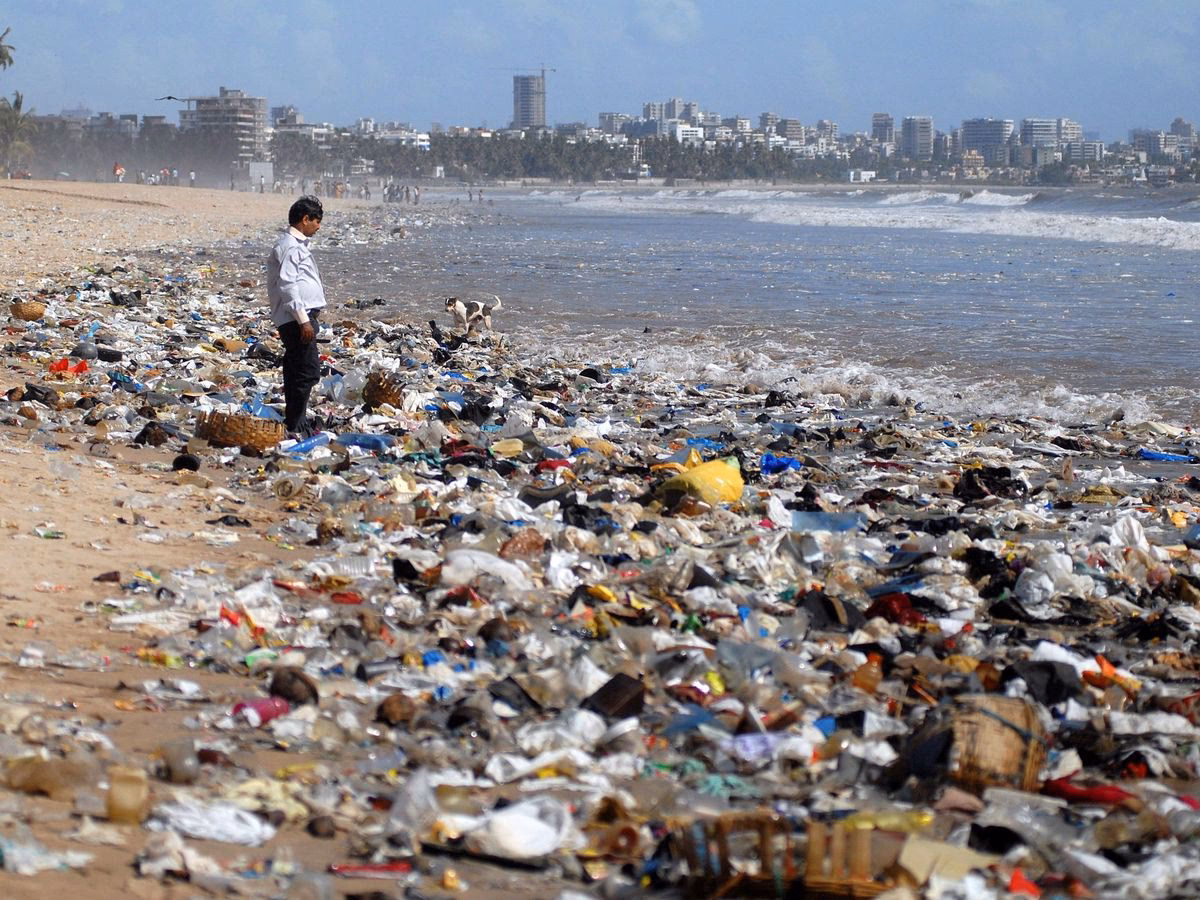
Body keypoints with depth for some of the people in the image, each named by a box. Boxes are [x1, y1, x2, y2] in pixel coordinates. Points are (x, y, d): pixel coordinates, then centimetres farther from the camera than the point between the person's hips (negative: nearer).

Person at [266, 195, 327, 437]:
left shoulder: (297, 244, 19)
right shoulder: (290, 247, -13)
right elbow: (287, 285, -19)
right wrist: (303, 319, -20)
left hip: (302, 317, 10)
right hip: (296, 319, -10)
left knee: (296, 372, 13)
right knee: (308, 371, -11)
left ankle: (296, 425, 18)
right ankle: (294, 427, -9)